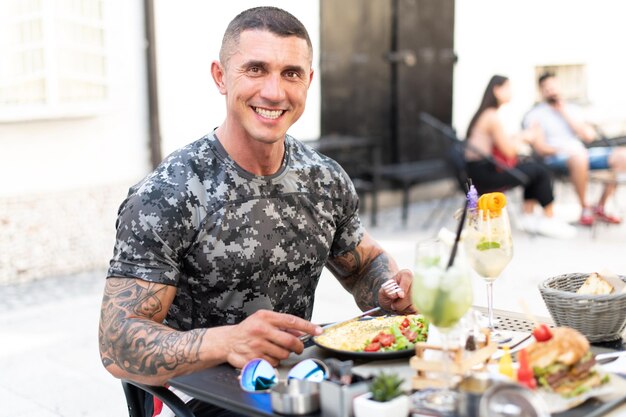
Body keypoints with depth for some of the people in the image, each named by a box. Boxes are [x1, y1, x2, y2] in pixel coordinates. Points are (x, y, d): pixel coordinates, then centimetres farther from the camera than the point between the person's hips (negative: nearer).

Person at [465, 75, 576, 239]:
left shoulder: (483, 113, 16)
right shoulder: (493, 116, -15)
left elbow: (501, 142, 18)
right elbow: (509, 151, -14)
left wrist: (524, 136, 8)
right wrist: (523, 137, 5)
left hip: (479, 169, 10)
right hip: (483, 174, -10)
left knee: (534, 167, 16)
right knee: (540, 171, -2)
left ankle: (528, 215, 13)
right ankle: (550, 220, 11)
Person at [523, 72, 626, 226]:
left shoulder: (571, 109, 21)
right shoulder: (534, 115, 3)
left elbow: (589, 136, 8)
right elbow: (540, 148, -8)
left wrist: (566, 115, 3)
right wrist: (564, 149, -23)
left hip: (582, 154, 6)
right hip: (555, 159, -6)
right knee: (578, 156, -40)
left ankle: (600, 208, -6)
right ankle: (585, 209, -23)